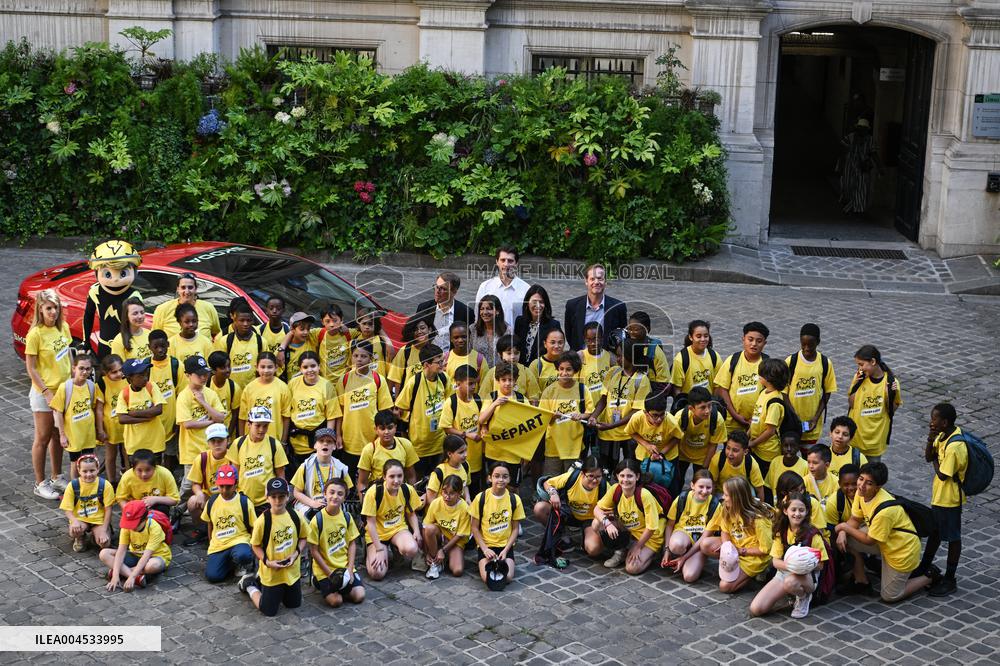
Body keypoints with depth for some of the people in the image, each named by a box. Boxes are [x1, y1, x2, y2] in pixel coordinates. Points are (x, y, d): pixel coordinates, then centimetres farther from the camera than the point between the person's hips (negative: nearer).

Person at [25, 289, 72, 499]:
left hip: (65, 390, 6)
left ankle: (57, 477, 31)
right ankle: (40, 483, 16)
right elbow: (31, 369, -16)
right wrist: (47, 393, -19)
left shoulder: (63, 327, 1)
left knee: (58, 436, 18)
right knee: (43, 439, 5)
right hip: (43, 394, -6)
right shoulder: (35, 334, -18)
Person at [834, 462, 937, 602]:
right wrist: (843, 532, -20)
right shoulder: (861, 493, -13)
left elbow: (869, 541, -24)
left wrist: (845, 527, -14)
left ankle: (929, 576, 20)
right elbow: (855, 520, 0)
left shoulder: (884, 510, -37)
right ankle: (862, 583, 13)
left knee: (889, 597, 4)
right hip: (885, 543, 8)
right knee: (846, 540, -4)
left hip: (902, 552, -8)